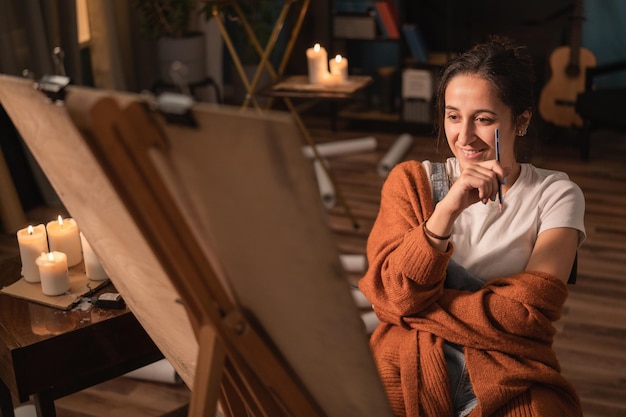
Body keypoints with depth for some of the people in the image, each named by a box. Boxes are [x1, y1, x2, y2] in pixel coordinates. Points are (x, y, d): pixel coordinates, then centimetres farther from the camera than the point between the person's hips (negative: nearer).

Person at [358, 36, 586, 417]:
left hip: (512, 383, 1)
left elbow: (531, 308, -6)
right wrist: (446, 211, -20)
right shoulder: (413, 181, 8)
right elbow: (397, 296, -5)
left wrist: (418, 309, -7)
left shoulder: (556, 195, 6)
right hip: (413, 369, 0)